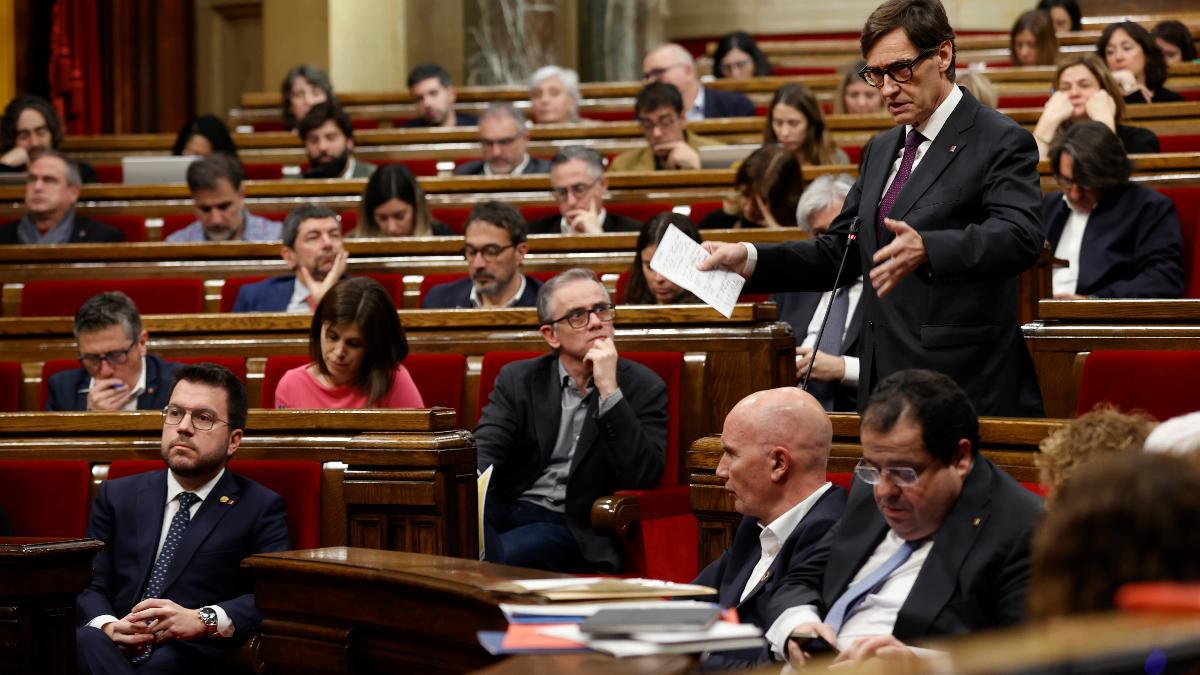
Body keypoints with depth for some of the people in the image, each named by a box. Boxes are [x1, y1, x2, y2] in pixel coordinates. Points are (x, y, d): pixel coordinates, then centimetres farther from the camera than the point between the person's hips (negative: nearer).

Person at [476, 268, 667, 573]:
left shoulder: (643, 387, 4)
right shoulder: (517, 379, 11)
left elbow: (644, 475, -9)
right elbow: (484, 451, -2)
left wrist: (609, 390, -16)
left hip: (579, 528, -3)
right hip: (510, 510, 3)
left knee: (497, 556, -34)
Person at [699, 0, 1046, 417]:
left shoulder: (1001, 143, -6)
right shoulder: (881, 151, 20)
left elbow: (1021, 236, -22)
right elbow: (839, 252, 21)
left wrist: (927, 249, -39)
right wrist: (749, 260, 4)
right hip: (885, 384, 7)